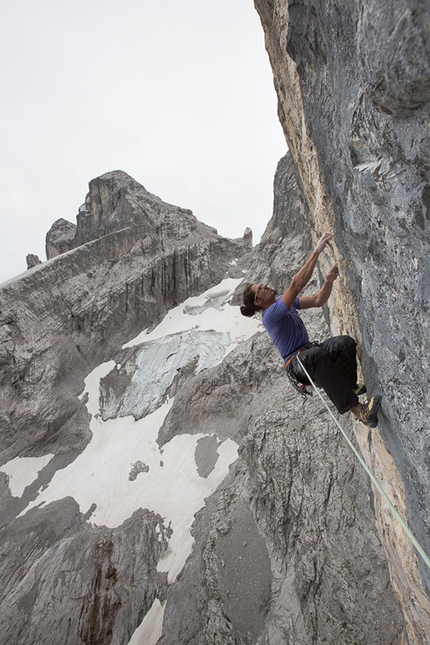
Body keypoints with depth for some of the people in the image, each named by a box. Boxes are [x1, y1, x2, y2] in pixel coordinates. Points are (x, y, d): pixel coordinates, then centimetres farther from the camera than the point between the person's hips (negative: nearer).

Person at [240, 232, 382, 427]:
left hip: (308, 351, 8)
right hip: (296, 364, -8)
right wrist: (316, 252, -29)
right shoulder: (270, 314, -17)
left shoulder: (283, 301, 10)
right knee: (317, 354, -44)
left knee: (346, 342, -24)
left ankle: (350, 386, -9)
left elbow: (318, 301, 6)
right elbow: (296, 285, -28)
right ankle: (357, 410, -47)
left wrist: (329, 280, -14)